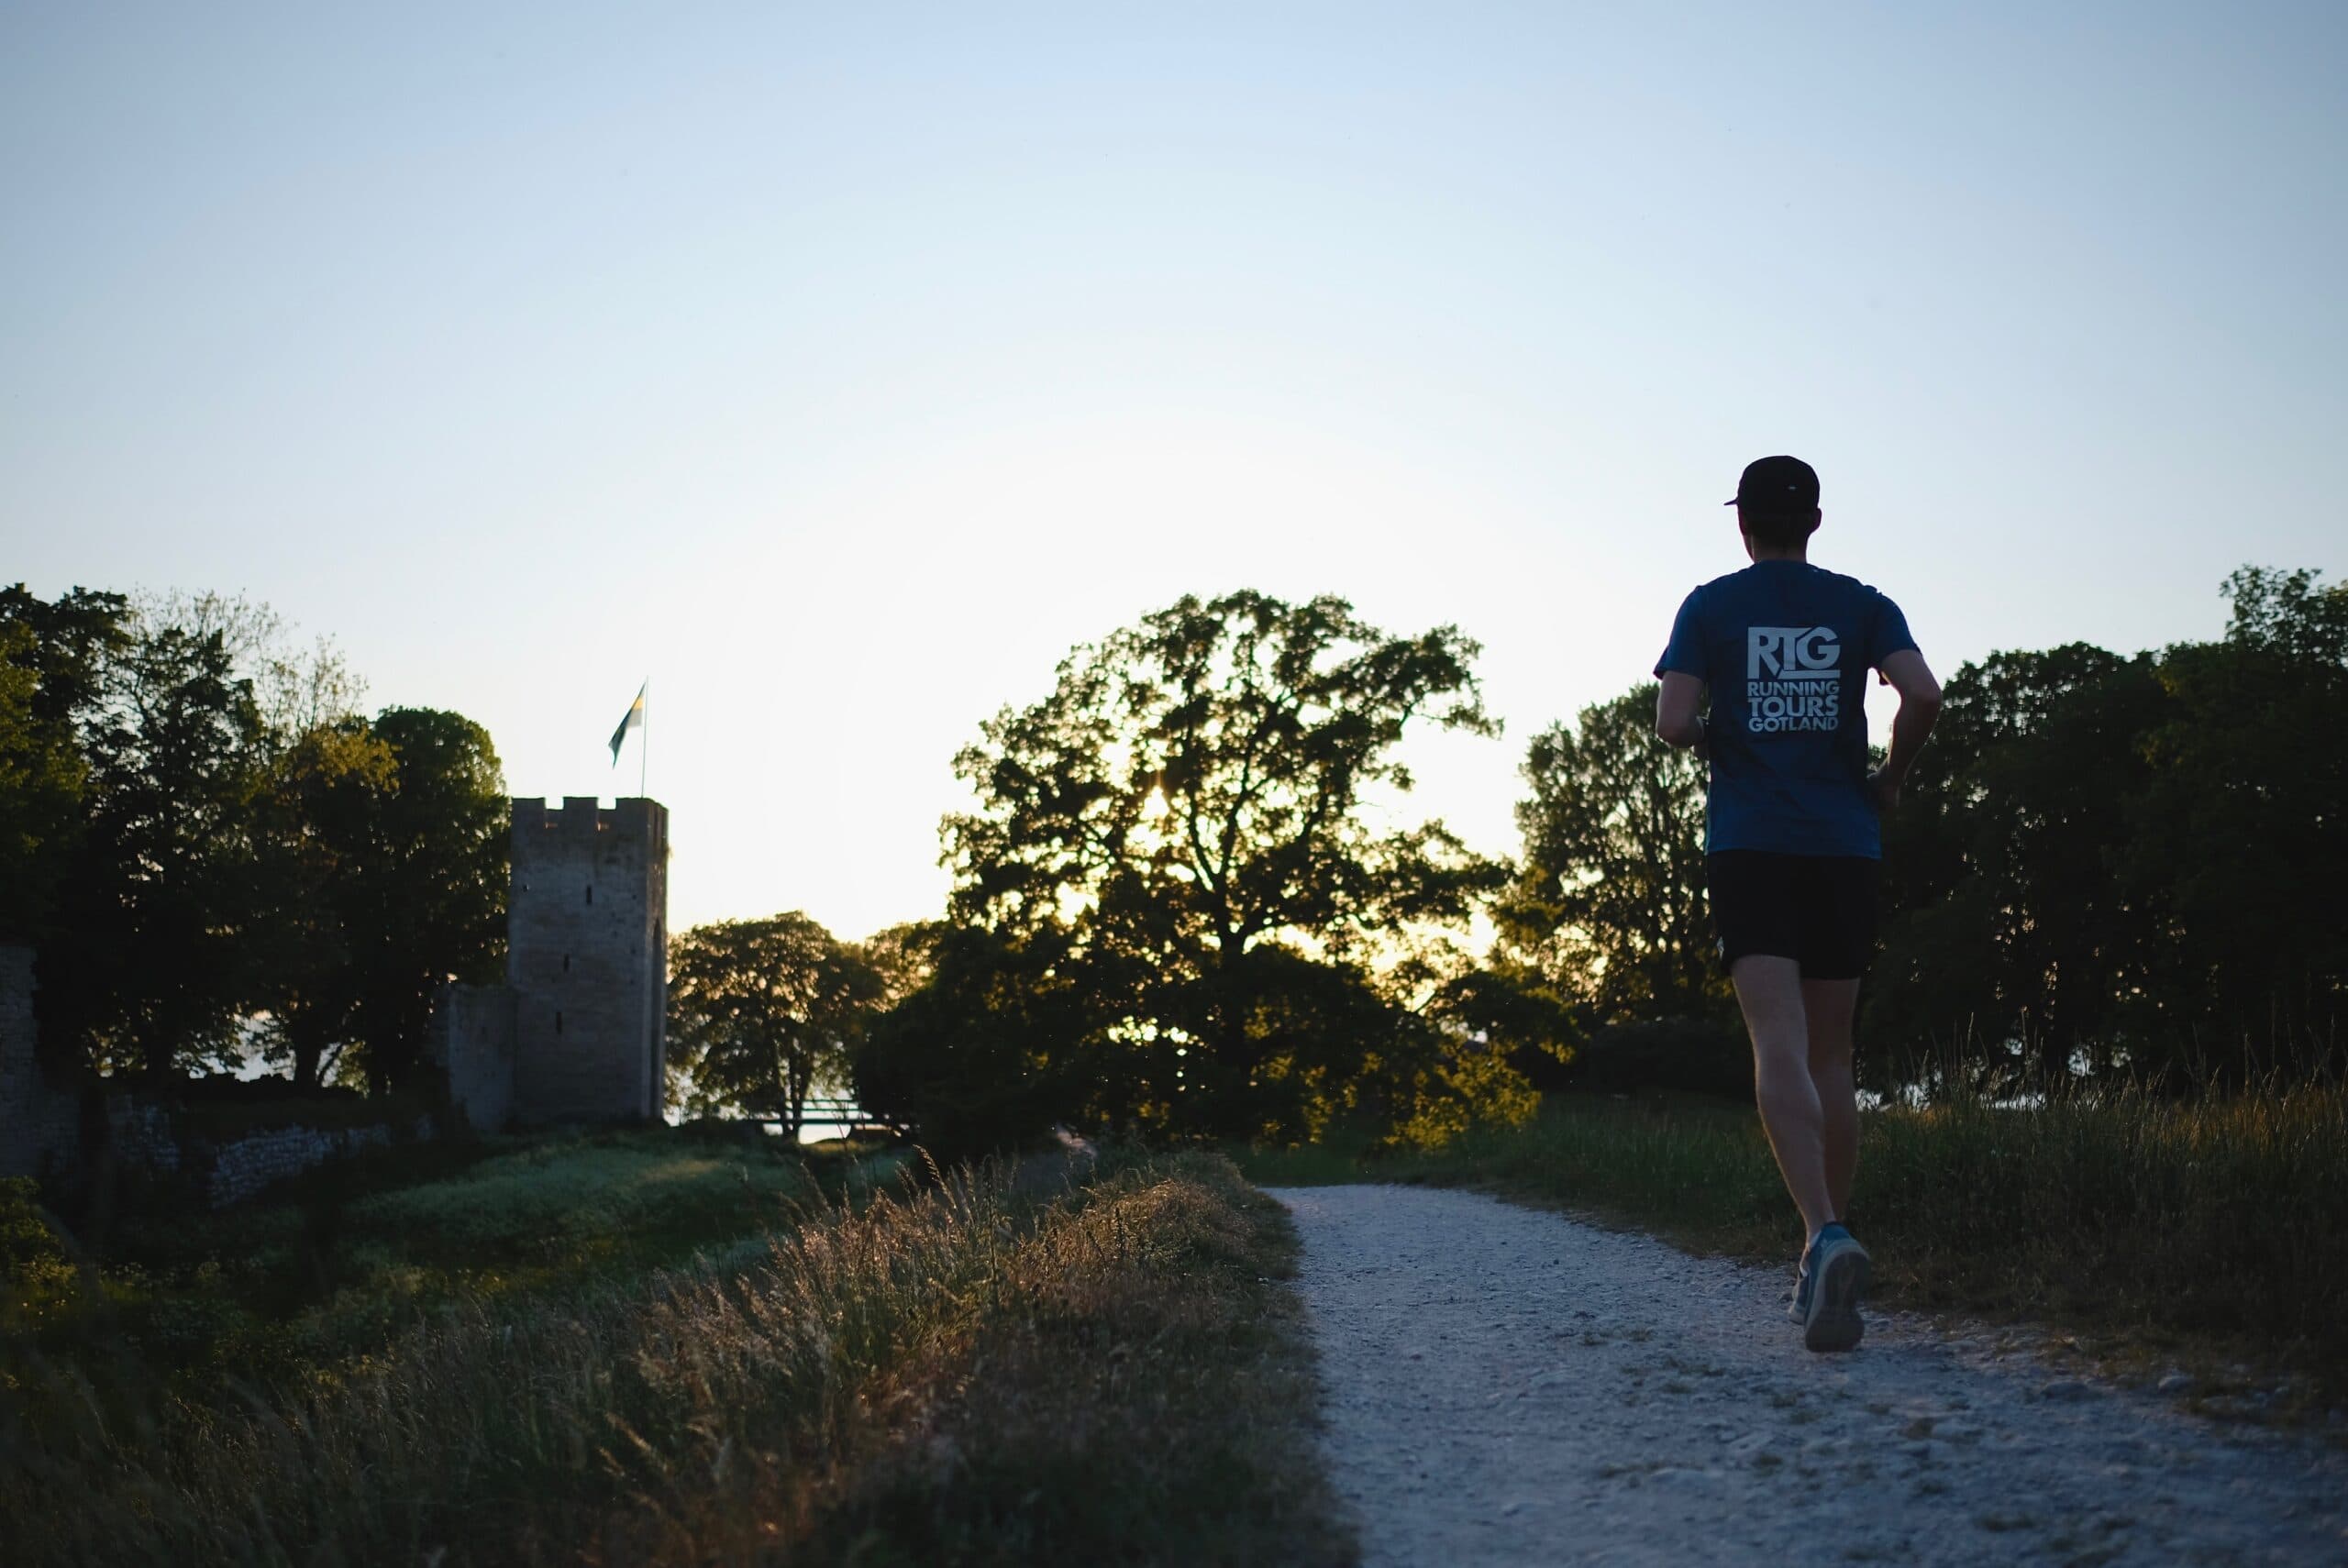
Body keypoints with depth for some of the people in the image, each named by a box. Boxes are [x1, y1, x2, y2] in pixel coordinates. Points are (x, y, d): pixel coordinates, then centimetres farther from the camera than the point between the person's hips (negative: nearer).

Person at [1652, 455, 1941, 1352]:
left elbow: (1673, 723, -5)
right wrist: (1890, 780, 9)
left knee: (1780, 1047, -13)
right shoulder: (1861, 606, 9)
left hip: (1748, 847, -2)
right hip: (1845, 848, 2)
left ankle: (1826, 1235, -35)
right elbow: (1923, 695, -7)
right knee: (1830, 1057, 11)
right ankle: (1823, 1273, 15)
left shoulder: (1710, 608, 6)